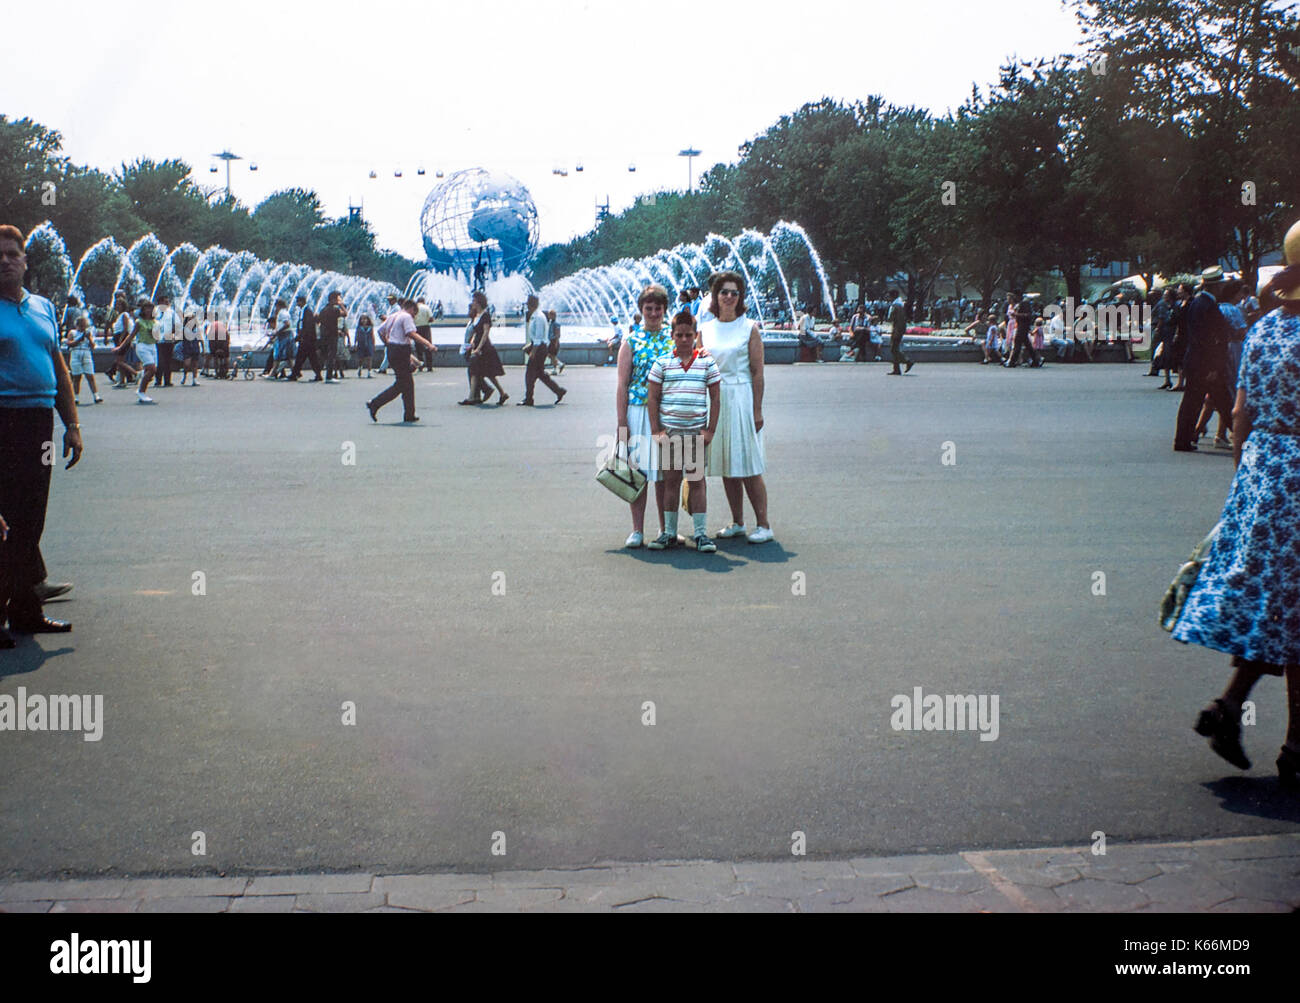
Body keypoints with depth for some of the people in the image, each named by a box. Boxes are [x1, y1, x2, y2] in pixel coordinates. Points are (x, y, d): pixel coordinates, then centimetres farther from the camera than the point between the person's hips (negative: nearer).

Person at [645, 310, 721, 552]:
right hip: (669, 430, 0)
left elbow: (715, 397, 6)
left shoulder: (707, 362, 4)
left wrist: (710, 430, -1)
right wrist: (656, 431, -2)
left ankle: (701, 534, 3)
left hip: (697, 430, 0)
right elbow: (652, 398, 4)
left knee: (697, 480, 0)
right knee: (670, 480, 5)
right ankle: (669, 533, 12)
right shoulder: (662, 362, 3)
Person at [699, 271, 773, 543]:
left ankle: (763, 525, -2)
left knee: (749, 466, -7)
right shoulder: (705, 330, 10)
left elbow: (757, 372, -5)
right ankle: (737, 523, 17)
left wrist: (757, 410, -10)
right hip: (714, 401, 4)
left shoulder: (750, 328, -2)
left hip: (742, 398, -4)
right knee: (726, 467, 7)